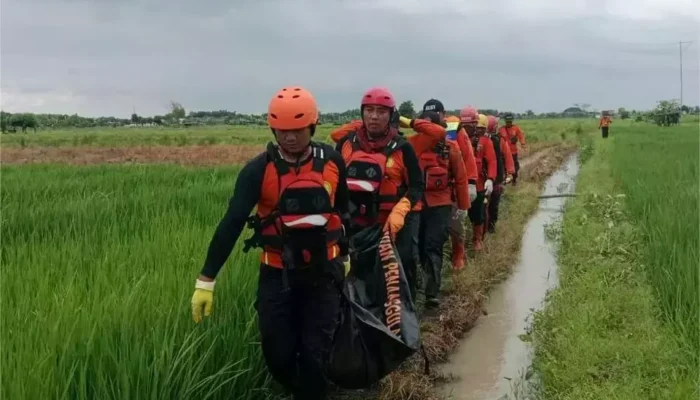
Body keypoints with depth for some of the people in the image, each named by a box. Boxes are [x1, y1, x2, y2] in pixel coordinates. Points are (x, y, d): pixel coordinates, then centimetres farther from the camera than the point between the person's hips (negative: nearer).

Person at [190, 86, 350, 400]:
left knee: (315, 355, -1)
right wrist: (206, 280, -18)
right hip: (277, 275, -1)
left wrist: (345, 254, 21)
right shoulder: (258, 170, -11)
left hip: (323, 272, 1)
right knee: (278, 355, -1)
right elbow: (232, 223, -14)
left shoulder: (331, 161, -4)